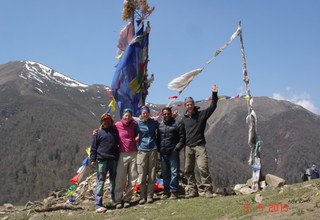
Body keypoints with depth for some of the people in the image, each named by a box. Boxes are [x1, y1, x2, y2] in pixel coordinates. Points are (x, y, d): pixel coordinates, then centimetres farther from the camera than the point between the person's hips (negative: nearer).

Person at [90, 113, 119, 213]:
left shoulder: (115, 131, 13)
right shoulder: (98, 133, 6)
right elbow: (93, 147, 5)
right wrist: (92, 159, -3)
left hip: (114, 160, 3)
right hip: (102, 160, -3)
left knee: (114, 181, 12)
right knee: (100, 182, -5)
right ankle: (98, 204, -5)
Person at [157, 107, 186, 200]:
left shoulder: (177, 124, 0)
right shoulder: (160, 126, 13)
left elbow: (182, 138, -3)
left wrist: (177, 148, -11)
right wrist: (159, 149, 8)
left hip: (173, 153, -5)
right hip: (163, 153, 5)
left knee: (174, 172, -3)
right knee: (165, 173, 10)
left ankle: (174, 191, 4)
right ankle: (166, 191, 18)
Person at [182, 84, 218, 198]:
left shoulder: (201, 114, 3)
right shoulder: (184, 118, 13)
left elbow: (212, 107, -4)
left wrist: (214, 94, -12)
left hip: (199, 146, -4)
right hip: (188, 147, 4)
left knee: (203, 168, -14)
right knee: (188, 170, 5)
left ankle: (207, 190, -9)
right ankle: (192, 190, 13)